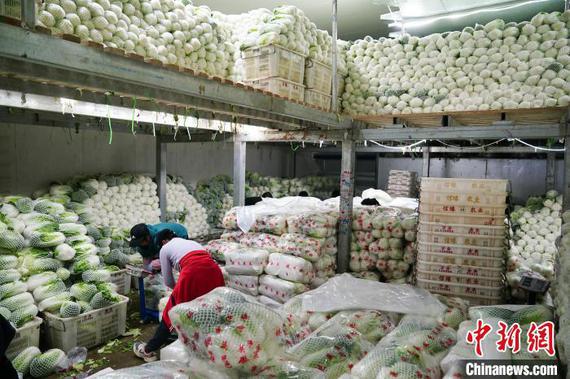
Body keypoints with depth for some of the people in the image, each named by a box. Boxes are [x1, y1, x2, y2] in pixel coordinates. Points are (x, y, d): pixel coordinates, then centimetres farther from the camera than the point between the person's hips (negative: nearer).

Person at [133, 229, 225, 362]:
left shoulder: (165, 248, 24)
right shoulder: (192, 242, 37)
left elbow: (168, 281, 23)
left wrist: (179, 288, 44)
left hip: (193, 273, -4)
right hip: (214, 271, 5)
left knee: (172, 312, 12)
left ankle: (149, 350, 26)